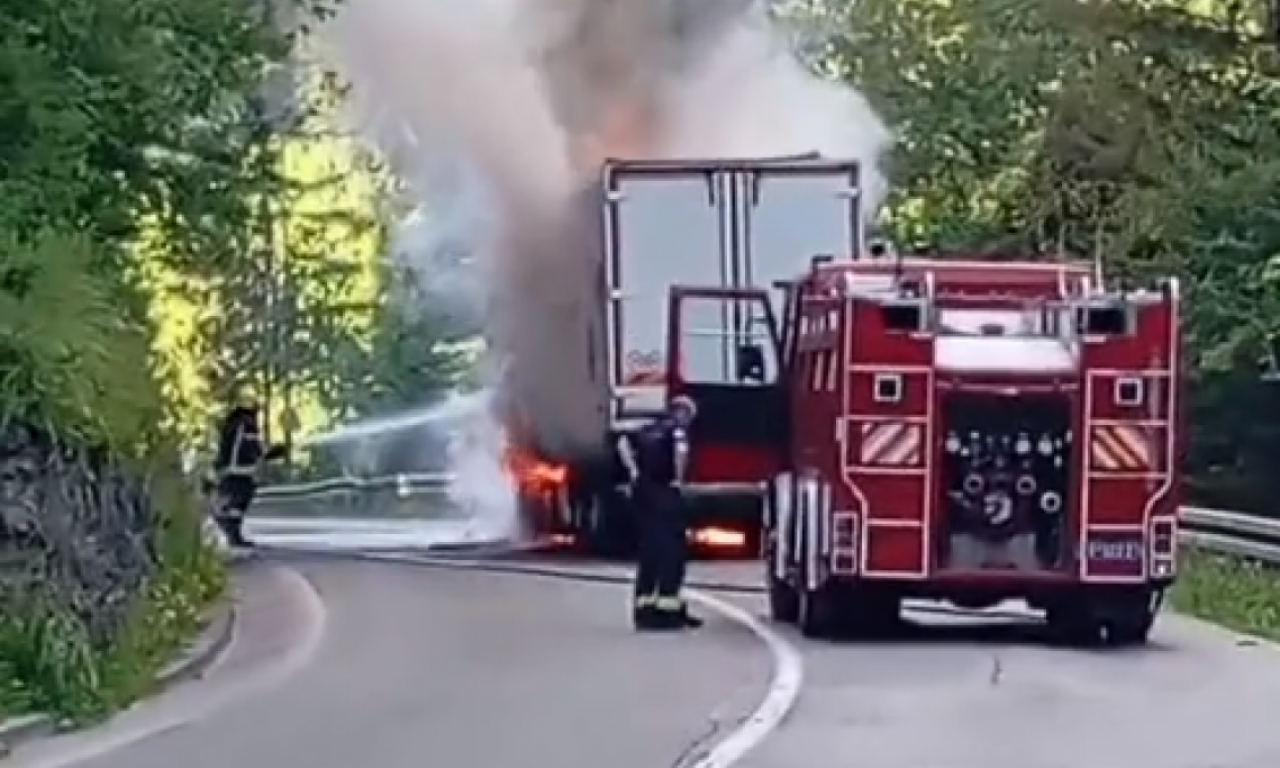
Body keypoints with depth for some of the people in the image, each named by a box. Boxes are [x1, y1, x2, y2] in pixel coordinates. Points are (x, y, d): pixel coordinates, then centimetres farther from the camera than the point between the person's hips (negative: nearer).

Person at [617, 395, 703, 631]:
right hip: (665, 493, -7)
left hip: (642, 490, 7)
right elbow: (680, 448, -24)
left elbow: (623, 443, 8)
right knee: (673, 549, -2)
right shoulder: (678, 428, -2)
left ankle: (643, 608, 11)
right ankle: (668, 609, -7)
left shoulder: (650, 428, 18)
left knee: (648, 549, 12)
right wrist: (678, 477, -13)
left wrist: (635, 472, 5)